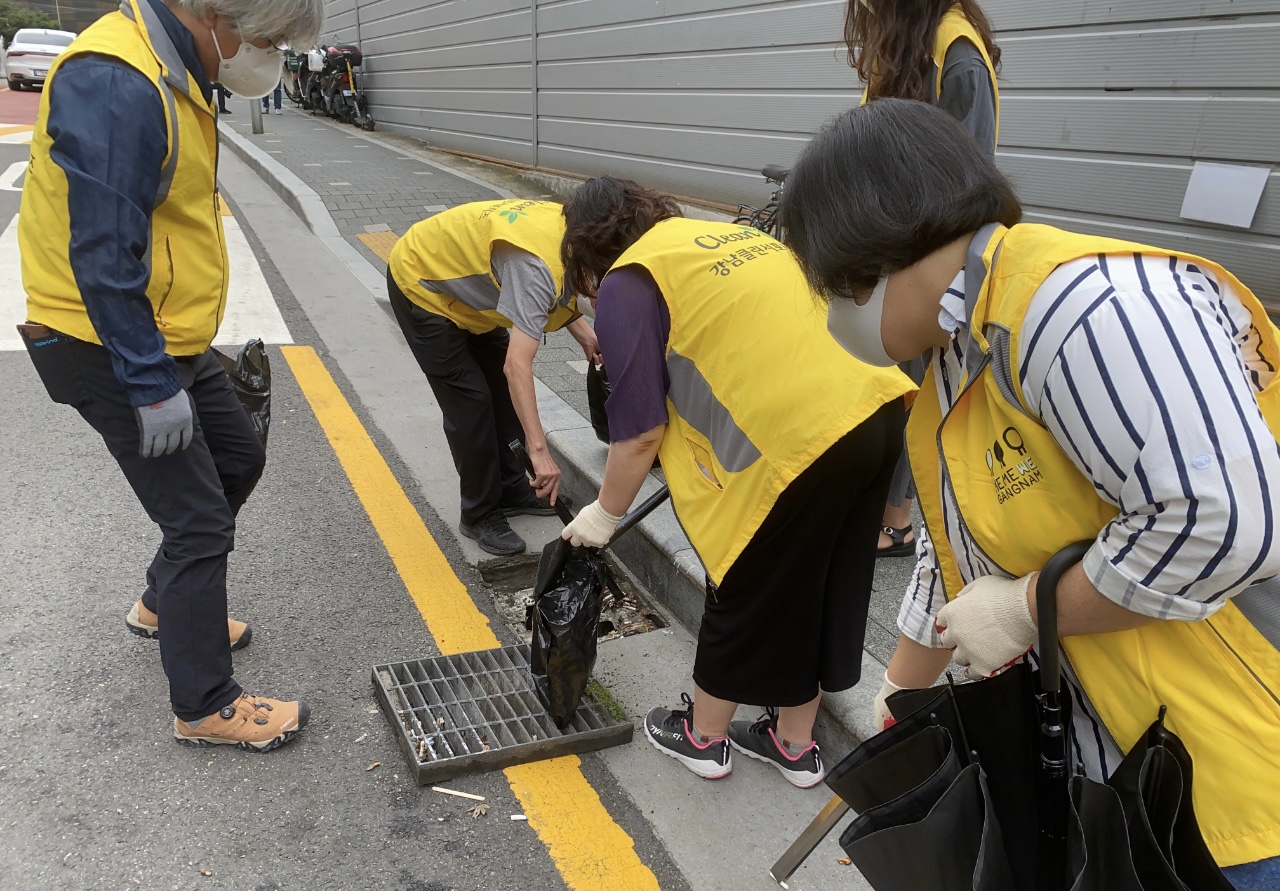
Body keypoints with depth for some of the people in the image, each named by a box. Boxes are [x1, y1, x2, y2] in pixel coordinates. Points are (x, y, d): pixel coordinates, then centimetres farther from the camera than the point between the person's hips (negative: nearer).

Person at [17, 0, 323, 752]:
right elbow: (103, 257, -27)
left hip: (167, 335, 10)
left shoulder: (173, 73, 7)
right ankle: (205, 708, 15)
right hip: (111, 350, -10)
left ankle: (164, 606, 42)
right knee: (200, 519, -3)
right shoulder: (114, 86, -25)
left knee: (238, 459, 21)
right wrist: (152, 386, -22)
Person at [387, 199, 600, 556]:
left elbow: (557, 294, 7)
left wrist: (584, 334, -11)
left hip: (461, 280, 9)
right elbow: (517, 365, -45)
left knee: (504, 390, 11)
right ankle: (480, 515, 5)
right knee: (470, 400, -9)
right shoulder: (539, 264, -39)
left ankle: (511, 489, 24)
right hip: (420, 283, -9)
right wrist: (539, 450, -48)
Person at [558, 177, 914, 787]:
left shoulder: (626, 284, -1)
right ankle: (795, 744, 41)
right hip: (879, 407, 8)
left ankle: (703, 736, 38)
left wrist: (605, 514, 12)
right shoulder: (730, 234, 24)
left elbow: (640, 432, -3)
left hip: (799, 440, -8)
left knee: (744, 595, 14)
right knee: (818, 594, 22)